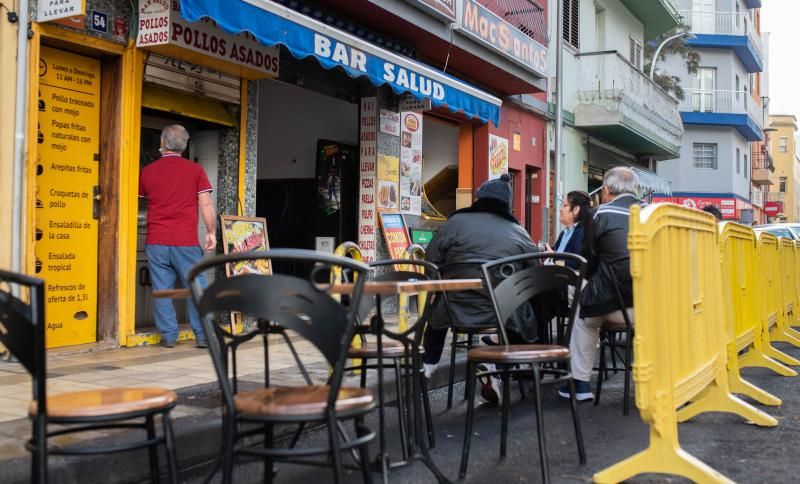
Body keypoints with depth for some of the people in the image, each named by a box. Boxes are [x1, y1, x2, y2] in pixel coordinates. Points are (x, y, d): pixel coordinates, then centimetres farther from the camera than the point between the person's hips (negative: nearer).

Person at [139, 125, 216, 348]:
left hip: (156, 242, 2)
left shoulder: (147, 171, 7)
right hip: (186, 242, -2)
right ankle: (203, 335, 3)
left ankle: (168, 336, 6)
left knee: (162, 290, 6)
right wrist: (211, 232, 2)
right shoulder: (195, 170, 0)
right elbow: (206, 205, -4)